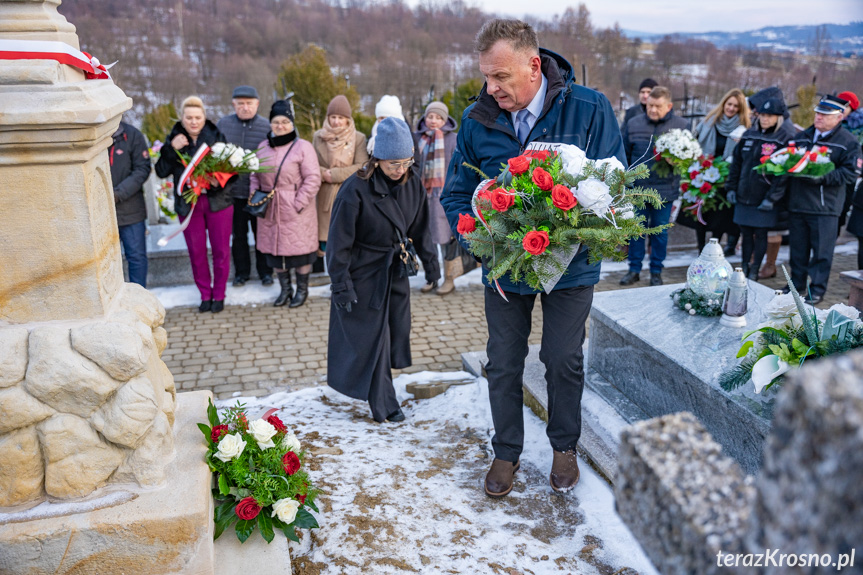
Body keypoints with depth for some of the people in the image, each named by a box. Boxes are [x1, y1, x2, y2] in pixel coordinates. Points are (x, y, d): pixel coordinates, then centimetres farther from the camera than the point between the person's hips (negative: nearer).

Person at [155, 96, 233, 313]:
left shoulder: (217, 136, -2)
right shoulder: (174, 139, 2)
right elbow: (161, 172, -5)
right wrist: (171, 149, -17)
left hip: (218, 201, -1)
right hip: (188, 204, 1)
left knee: (221, 250, 6)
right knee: (196, 252, 8)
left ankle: (219, 295, 21)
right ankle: (205, 295, 24)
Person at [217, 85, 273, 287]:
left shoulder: (266, 127, -4)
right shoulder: (223, 124, 2)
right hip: (233, 190, 2)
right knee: (238, 234, 12)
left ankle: (265, 271, 24)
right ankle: (241, 272, 26)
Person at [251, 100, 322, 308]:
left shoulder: (303, 147, -9)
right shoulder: (263, 147, 9)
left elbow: (312, 179, -12)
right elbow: (255, 175, 18)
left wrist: (299, 204, -17)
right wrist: (254, 192, 1)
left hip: (296, 212, -5)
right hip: (270, 211, 5)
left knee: (299, 249, 3)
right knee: (274, 248, 11)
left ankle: (302, 290, 21)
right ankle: (285, 289, 27)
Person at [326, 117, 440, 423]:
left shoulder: (413, 183, -3)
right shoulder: (356, 189, -21)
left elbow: (420, 228, 12)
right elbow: (340, 241, -15)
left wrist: (430, 261, 15)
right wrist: (341, 284, -15)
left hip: (396, 271, 6)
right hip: (364, 273, -6)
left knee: (396, 332, 10)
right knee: (371, 337, 0)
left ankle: (378, 395, 29)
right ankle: (383, 405, 13)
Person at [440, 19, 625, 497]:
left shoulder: (589, 110, -14)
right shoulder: (477, 121, -7)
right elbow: (456, 194, 0)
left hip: (570, 264, -1)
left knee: (564, 360, 10)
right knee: (503, 364, 11)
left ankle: (565, 447, 35)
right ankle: (506, 452, 32)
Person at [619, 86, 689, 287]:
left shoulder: (682, 126, -1)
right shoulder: (633, 124, 4)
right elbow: (624, 154, 11)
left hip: (665, 189, -1)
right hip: (637, 187, 1)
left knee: (660, 231, 9)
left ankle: (656, 271, 22)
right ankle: (634, 269, 20)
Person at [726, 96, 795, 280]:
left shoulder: (786, 139, -9)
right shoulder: (749, 135, 9)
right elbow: (736, 163, 14)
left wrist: (772, 198, -17)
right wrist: (731, 188, 8)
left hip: (765, 199, -5)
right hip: (744, 196, 5)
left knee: (760, 234, 4)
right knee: (746, 233, 12)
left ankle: (754, 272, 15)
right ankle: (745, 268, 23)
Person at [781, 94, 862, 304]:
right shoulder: (801, 136, 13)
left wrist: (823, 177, -22)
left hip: (825, 207, -5)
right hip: (797, 202, 5)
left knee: (821, 251, 2)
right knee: (798, 248, 13)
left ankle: (817, 289, 12)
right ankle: (797, 284, 26)